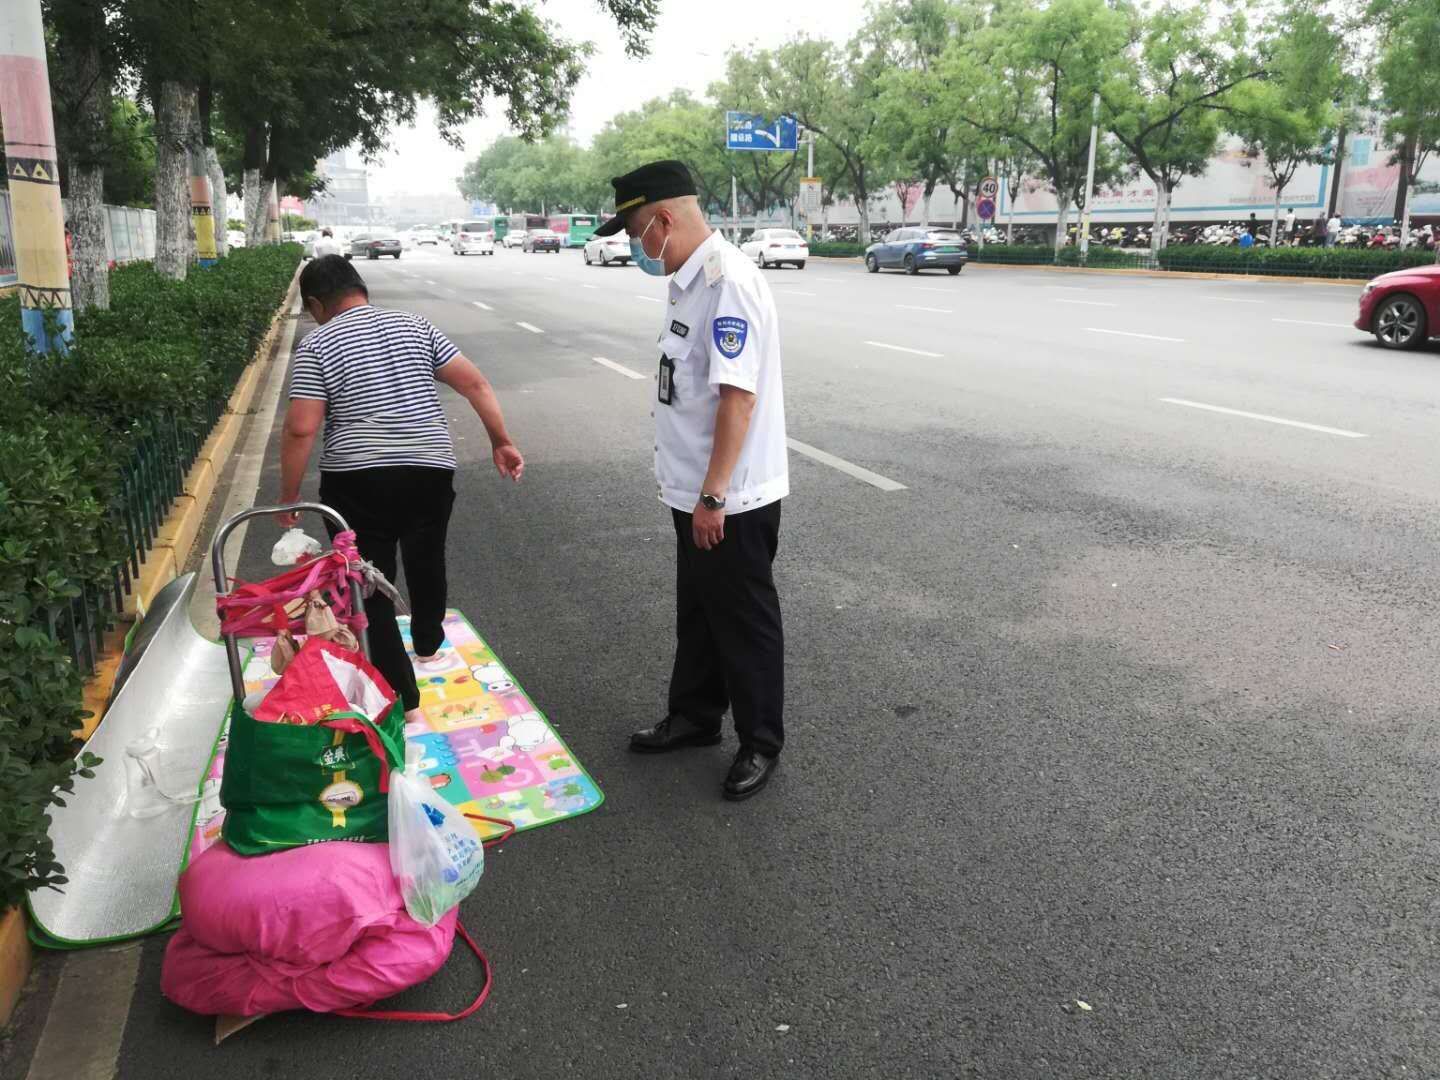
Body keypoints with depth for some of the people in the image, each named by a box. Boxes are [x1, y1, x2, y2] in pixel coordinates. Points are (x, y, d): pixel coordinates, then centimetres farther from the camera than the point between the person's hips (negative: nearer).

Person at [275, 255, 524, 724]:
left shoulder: (316, 344, -2)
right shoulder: (414, 325, 8)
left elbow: (301, 428, -9)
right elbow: (474, 383, 3)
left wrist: (288, 496, 0)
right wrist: (501, 441, 9)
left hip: (358, 480, -4)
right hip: (430, 471, 4)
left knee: (370, 584, 8)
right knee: (427, 562, 27)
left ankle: (401, 698, 9)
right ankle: (428, 644, 50)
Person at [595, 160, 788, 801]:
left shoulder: (729, 283, -21)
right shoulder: (687, 280, 10)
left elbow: (738, 397, -25)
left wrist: (713, 496, -24)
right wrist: (690, 486, 19)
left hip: (733, 499, -9)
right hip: (694, 491, 10)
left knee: (744, 621, 6)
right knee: (696, 611, 21)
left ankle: (761, 743, 23)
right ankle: (694, 716, 39)